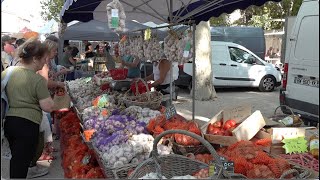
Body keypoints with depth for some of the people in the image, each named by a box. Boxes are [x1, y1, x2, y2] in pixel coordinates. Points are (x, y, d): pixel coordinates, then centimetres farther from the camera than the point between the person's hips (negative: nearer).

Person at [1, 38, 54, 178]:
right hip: (27, 124, -7)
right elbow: (48, 107, -15)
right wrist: (46, 94, 2)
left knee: (15, 158, 25)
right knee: (20, 165, 2)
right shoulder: (38, 80, -15)